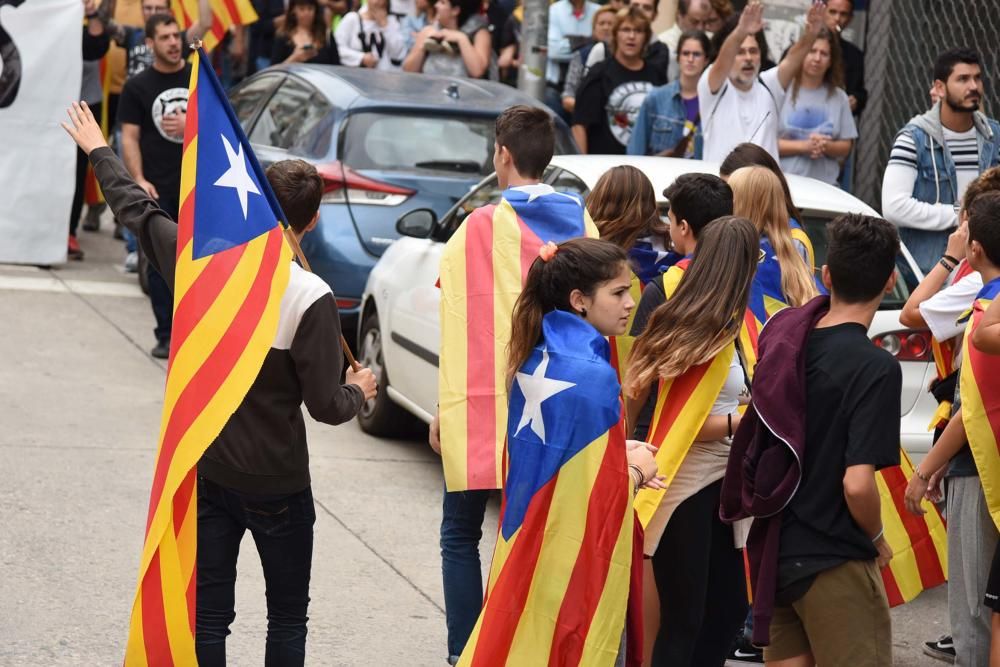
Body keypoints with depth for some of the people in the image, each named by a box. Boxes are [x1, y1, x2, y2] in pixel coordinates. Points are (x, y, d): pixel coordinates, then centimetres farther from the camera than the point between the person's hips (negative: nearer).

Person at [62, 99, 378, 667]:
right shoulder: (313, 299, -20)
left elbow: (137, 209, 11)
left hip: (206, 471, 4)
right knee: (288, 619, 11)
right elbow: (326, 406, -16)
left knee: (208, 619, 9)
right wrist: (359, 392, 8)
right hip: (277, 483, -4)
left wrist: (99, 150, 29)